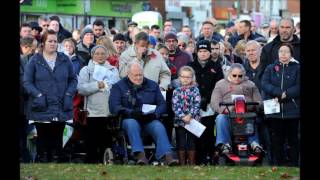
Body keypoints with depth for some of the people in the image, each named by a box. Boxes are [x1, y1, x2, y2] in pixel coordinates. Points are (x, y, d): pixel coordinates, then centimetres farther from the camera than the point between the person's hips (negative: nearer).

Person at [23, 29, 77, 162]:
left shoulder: (64, 60, 9)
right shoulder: (35, 61, 2)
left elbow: (73, 79, 12)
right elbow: (27, 82, 0)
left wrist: (69, 94, -3)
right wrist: (38, 95, -14)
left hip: (61, 109, 2)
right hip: (42, 108, -2)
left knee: (57, 139, 5)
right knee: (43, 139, 1)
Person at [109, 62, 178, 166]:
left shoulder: (152, 85, 18)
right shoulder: (119, 86, 9)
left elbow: (162, 104, 11)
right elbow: (114, 106, -5)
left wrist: (155, 113, -12)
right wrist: (131, 113, -20)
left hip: (150, 120, 2)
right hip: (129, 118, -2)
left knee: (159, 127, -29)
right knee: (132, 124, -36)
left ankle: (167, 156, -48)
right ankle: (140, 155, -49)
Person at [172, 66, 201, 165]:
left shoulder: (195, 90, 3)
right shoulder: (177, 91, 6)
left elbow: (196, 104, -7)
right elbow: (175, 106, -3)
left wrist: (190, 115, -19)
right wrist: (182, 116, -17)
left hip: (193, 120, -1)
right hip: (179, 120, 1)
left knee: (192, 142, 4)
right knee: (181, 143, 3)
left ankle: (192, 163, 9)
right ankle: (182, 164, 8)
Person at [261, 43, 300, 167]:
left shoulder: (297, 69, 4)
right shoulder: (271, 68, 12)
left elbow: (298, 87, -6)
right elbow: (264, 84, -2)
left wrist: (285, 94, -17)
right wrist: (280, 92, -16)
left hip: (292, 111, -2)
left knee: (293, 139, 2)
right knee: (276, 140, 4)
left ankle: (294, 165, 8)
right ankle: (279, 164, 11)